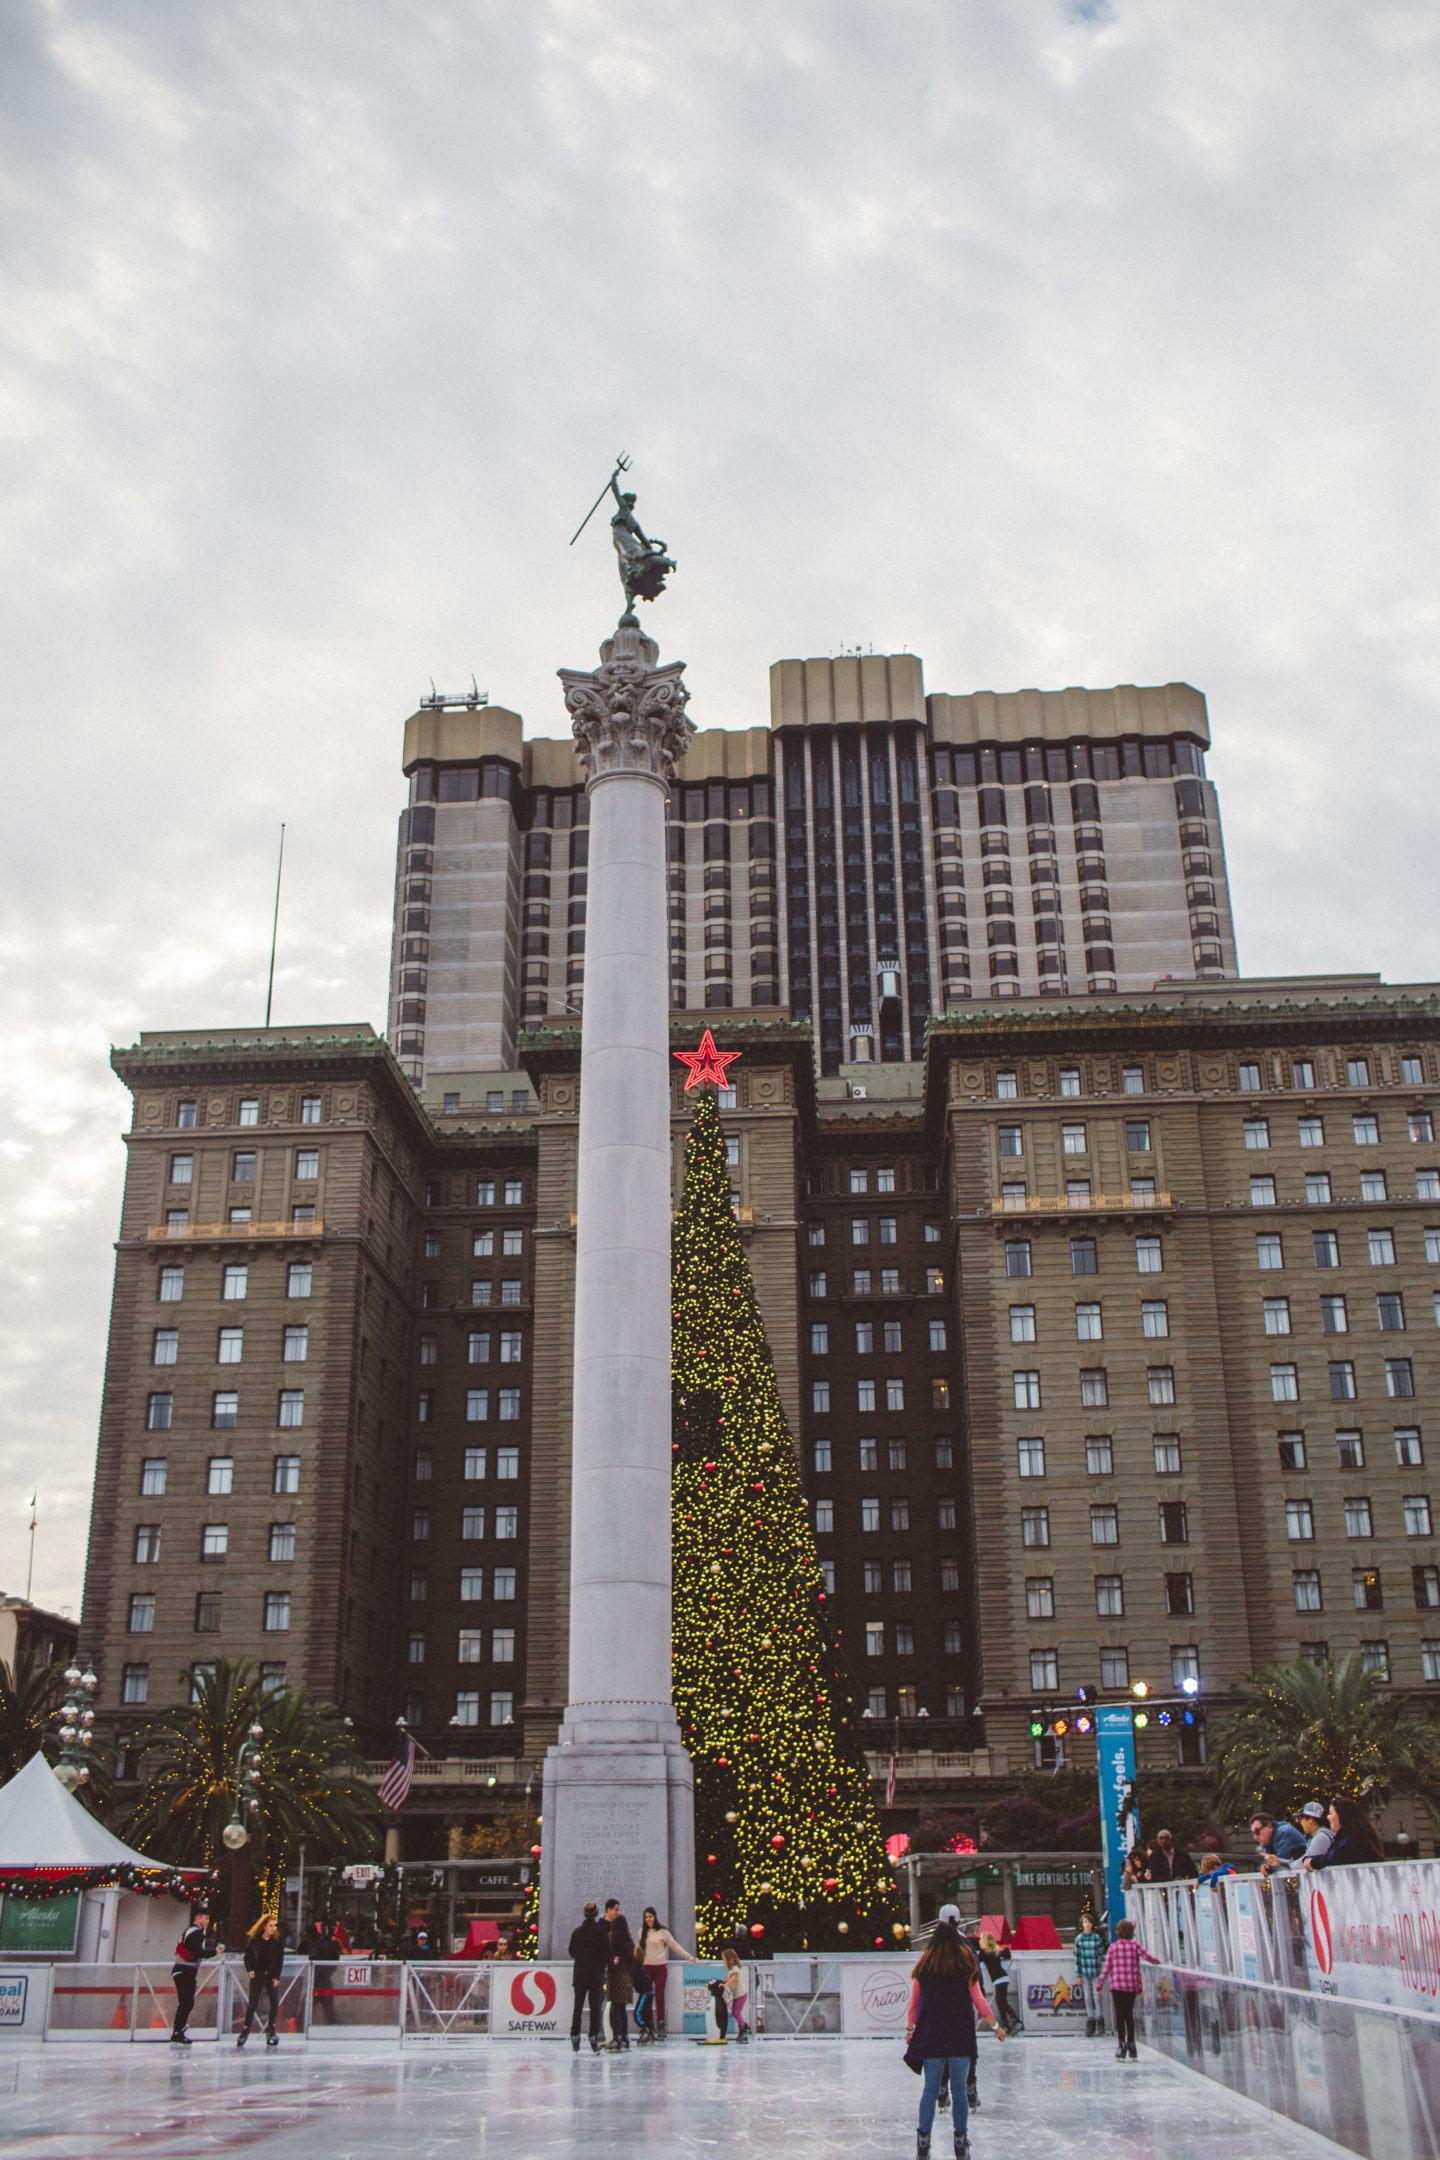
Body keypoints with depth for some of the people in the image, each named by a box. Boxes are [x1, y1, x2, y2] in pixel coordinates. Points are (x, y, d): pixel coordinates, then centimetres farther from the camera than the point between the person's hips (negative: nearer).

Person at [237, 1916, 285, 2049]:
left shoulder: (278, 1939, -6)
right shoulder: (253, 1939, -7)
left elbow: (280, 1959, -3)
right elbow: (248, 1956, 3)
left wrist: (277, 1977, -7)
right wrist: (250, 1970, -11)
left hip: (272, 1975, 1)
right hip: (257, 1974, -1)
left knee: (275, 2003, -4)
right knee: (252, 2004, -3)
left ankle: (270, 2030, 11)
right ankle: (245, 2031, 8)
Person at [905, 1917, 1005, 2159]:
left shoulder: (924, 1966, 2)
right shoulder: (966, 1966, -1)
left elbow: (914, 2002, 7)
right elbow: (978, 2000, 1)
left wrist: (910, 2029, 21)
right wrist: (995, 2026, 14)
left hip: (930, 2035, 1)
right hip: (961, 2037, -1)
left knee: (930, 2089, 5)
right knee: (959, 2089, 6)